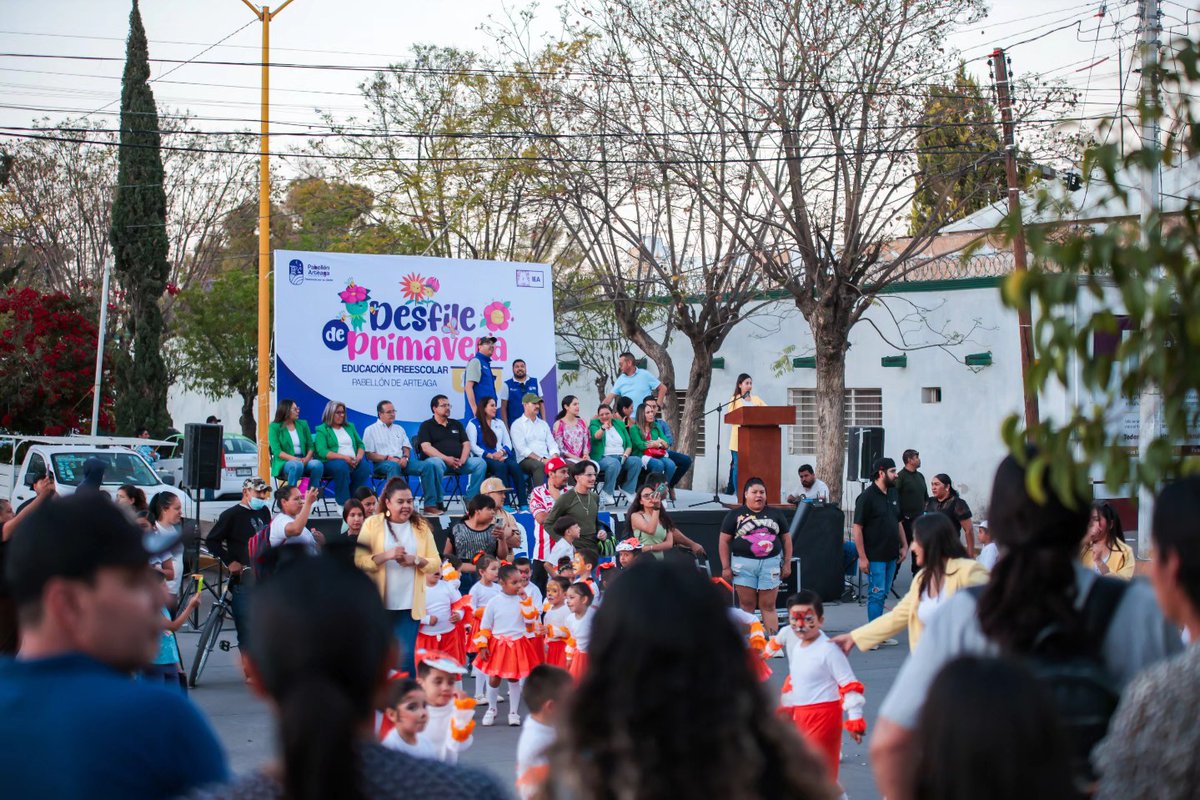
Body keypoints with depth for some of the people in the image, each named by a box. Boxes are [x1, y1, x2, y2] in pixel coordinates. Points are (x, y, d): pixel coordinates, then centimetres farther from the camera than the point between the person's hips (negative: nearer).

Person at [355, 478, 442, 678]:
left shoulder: (421, 527, 7)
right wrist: (387, 555, -20)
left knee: (406, 657, -7)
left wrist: (416, 560, -13)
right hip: (378, 604, -1)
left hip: (410, 606, 1)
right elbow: (360, 561, -8)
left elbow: (436, 564, 5)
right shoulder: (372, 524, 0)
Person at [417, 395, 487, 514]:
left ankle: (470, 499, -17)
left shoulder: (456, 424, 23)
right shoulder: (426, 426, 8)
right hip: (438, 459, -5)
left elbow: (466, 444, 16)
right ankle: (432, 504, -35)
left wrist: (463, 459, -7)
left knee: (480, 463, -19)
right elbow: (426, 447, -6)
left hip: (458, 463, 5)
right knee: (435, 463, -40)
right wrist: (446, 459, -19)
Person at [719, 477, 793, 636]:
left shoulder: (775, 514, 12)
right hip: (744, 564, -1)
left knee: (768, 606, 0)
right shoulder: (735, 515, 5)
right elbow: (724, 541, 4)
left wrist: (787, 563, 8)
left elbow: (786, 539, 15)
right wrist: (726, 567, -2)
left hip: (770, 563, 1)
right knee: (747, 605, 1)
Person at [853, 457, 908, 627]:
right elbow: (857, 528, -14)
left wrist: (904, 545, 14)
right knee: (877, 594, -7)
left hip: (891, 555, 8)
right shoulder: (867, 497, -12)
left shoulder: (892, 494, 12)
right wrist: (862, 557, -17)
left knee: (882, 594, 11)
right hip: (875, 557, -8)